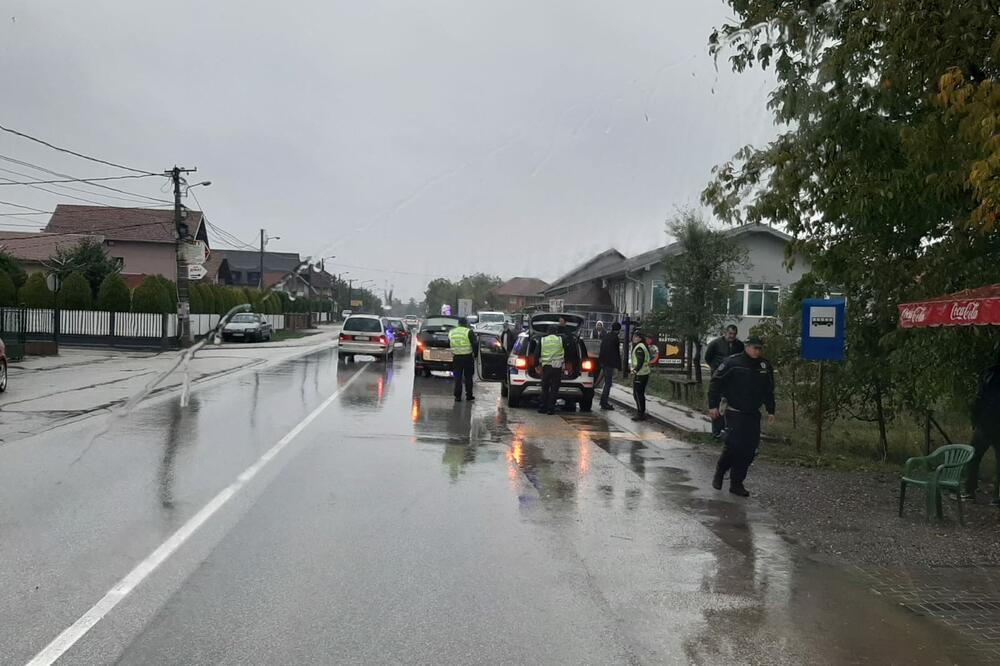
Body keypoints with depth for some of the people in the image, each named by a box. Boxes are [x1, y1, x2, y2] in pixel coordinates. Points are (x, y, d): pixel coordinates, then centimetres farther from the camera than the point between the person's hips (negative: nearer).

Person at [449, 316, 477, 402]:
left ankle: (457, 396, 6)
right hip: (467, 357, -3)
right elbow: (474, 344, -10)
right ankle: (469, 395, 14)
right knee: (468, 377, 9)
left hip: (456, 357, 3)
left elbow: (448, 344, 14)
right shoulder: (469, 332, -8)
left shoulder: (451, 332, 7)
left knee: (457, 378, 8)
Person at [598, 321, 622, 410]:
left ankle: (603, 402, 26)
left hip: (602, 362, 8)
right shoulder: (615, 338, -15)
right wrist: (618, 367, -15)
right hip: (609, 363, -8)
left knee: (607, 382, 20)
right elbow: (616, 354, -17)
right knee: (608, 383, -3)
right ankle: (604, 403, -2)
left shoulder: (605, 336, 12)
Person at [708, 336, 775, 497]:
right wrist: (713, 405, -9)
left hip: (753, 415, 5)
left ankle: (737, 483, 13)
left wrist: (770, 411, 17)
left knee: (749, 450, 2)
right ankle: (719, 473, 15)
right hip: (734, 413, -5)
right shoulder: (732, 363, -9)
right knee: (733, 445, -11)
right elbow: (715, 383, -6)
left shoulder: (765, 366, 9)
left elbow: (769, 391, 20)